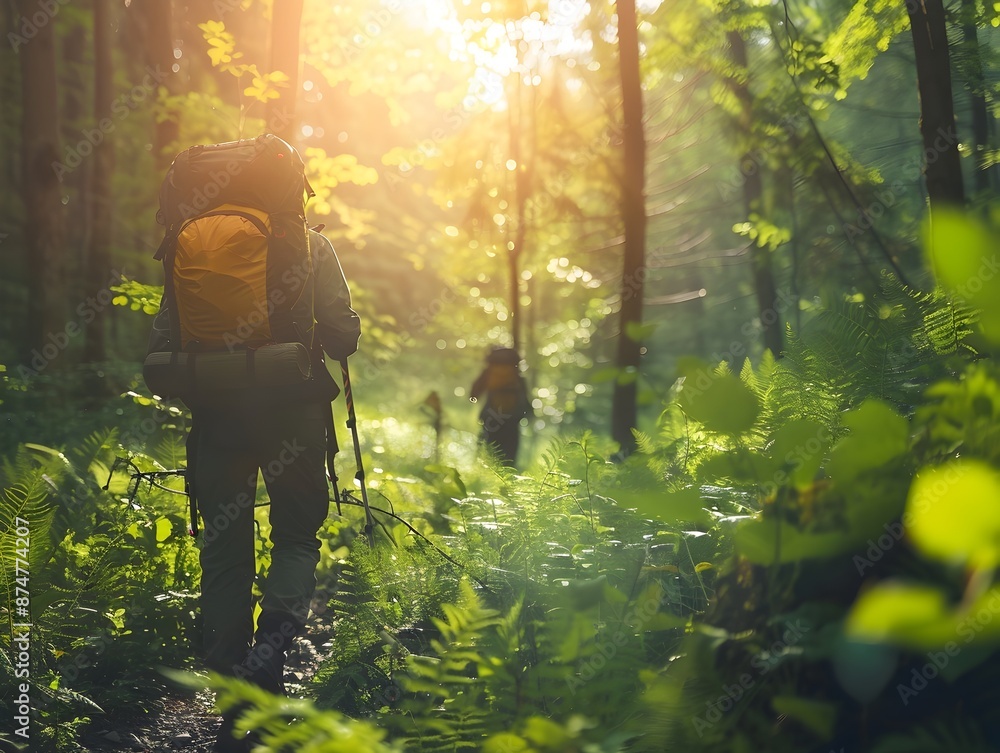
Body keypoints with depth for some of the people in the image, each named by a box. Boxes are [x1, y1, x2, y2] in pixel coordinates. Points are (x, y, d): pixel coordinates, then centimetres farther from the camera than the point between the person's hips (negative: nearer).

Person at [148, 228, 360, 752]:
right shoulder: (311, 246, -2)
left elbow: (162, 341, 2)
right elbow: (342, 336, -6)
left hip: (217, 414, 2)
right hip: (293, 410, -2)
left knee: (225, 551, 10)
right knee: (297, 536, 13)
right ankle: (273, 640, -14)